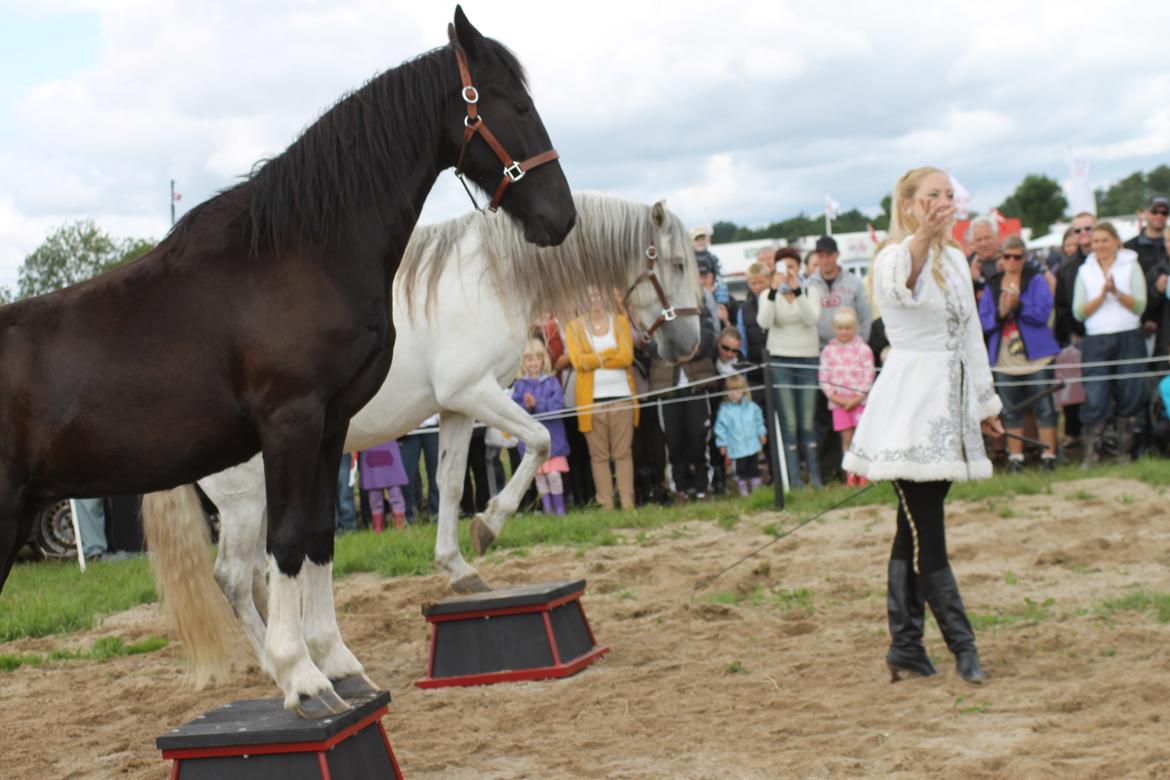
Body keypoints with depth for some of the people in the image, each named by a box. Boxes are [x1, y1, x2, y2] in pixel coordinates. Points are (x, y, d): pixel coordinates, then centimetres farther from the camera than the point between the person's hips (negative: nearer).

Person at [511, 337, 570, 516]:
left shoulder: (551, 381, 2)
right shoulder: (520, 385, 4)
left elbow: (558, 404, -9)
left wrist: (537, 404, -17)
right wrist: (526, 407, -22)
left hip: (551, 436, -1)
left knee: (553, 473, -7)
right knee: (539, 476, 4)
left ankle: (560, 508, 5)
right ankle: (547, 509, 12)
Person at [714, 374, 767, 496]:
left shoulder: (751, 406, -1)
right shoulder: (724, 409, -12)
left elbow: (759, 421, 13)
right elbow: (720, 427, -6)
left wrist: (762, 434, 14)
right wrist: (722, 444, -4)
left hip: (753, 444, 3)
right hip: (736, 448, -3)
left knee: (754, 467, 13)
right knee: (740, 469, 4)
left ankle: (757, 486, 24)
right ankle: (743, 489, 17)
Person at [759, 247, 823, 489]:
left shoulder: (810, 291, 6)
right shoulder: (768, 295, 5)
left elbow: (812, 317, -13)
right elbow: (764, 322, -14)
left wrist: (796, 290, -24)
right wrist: (774, 290, -24)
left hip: (808, 360, 1)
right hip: (780, 361, -1)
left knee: (808, 422, 1)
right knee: (789, 423, -4)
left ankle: (815, 475, 7)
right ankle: (794, 478, -1)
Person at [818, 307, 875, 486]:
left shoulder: (863, 349, 1)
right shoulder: (829, 350, 8)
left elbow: (869, 375, -3)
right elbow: (823, 377, 5)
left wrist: (858, 397, -12)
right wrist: (833, 396, -8)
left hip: (859, 400, -2)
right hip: (839, 402, 2)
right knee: (846, 438, 3)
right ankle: (851, 473, 9)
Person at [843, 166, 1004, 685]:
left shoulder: (955, 260, 15)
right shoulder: (892, 258, -8)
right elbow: (900, 287, -33)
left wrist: (985, 402, 26)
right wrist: (920, 240, -52)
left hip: (950, 404, 7)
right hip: (910, 403, -7)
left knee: (915, 529, 9)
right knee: (927, 533, -8)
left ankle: (905, 646, 12)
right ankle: (961, 643, -2)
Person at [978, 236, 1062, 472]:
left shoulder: (1036, 280, 1)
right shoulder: (992, 285, 10)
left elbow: (1043, 313, -11)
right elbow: (983, 321, 3)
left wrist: (1018, 305, -20)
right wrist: (1000, 313, -15)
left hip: (1035, 354, -3)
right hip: (1004, 357, 3)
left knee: (1044, 407, -2)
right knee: (1011, 410, 7)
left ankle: (1049, 455, 2)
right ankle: (1015, 458, 13)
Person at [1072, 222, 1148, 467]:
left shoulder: (1131, 265, 7)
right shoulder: (1085, 271, 12)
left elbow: (1140, 306, -2)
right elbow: (1078, 312, 2)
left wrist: (1116, 292, -16)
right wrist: (1102, 295, -10)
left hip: (1129, 339, -1)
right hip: (1096, 341, 1)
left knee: (1129, 395, 0)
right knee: (1094, 398, -7)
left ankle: (1124, 452, 9)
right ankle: (1091, 453, -7)